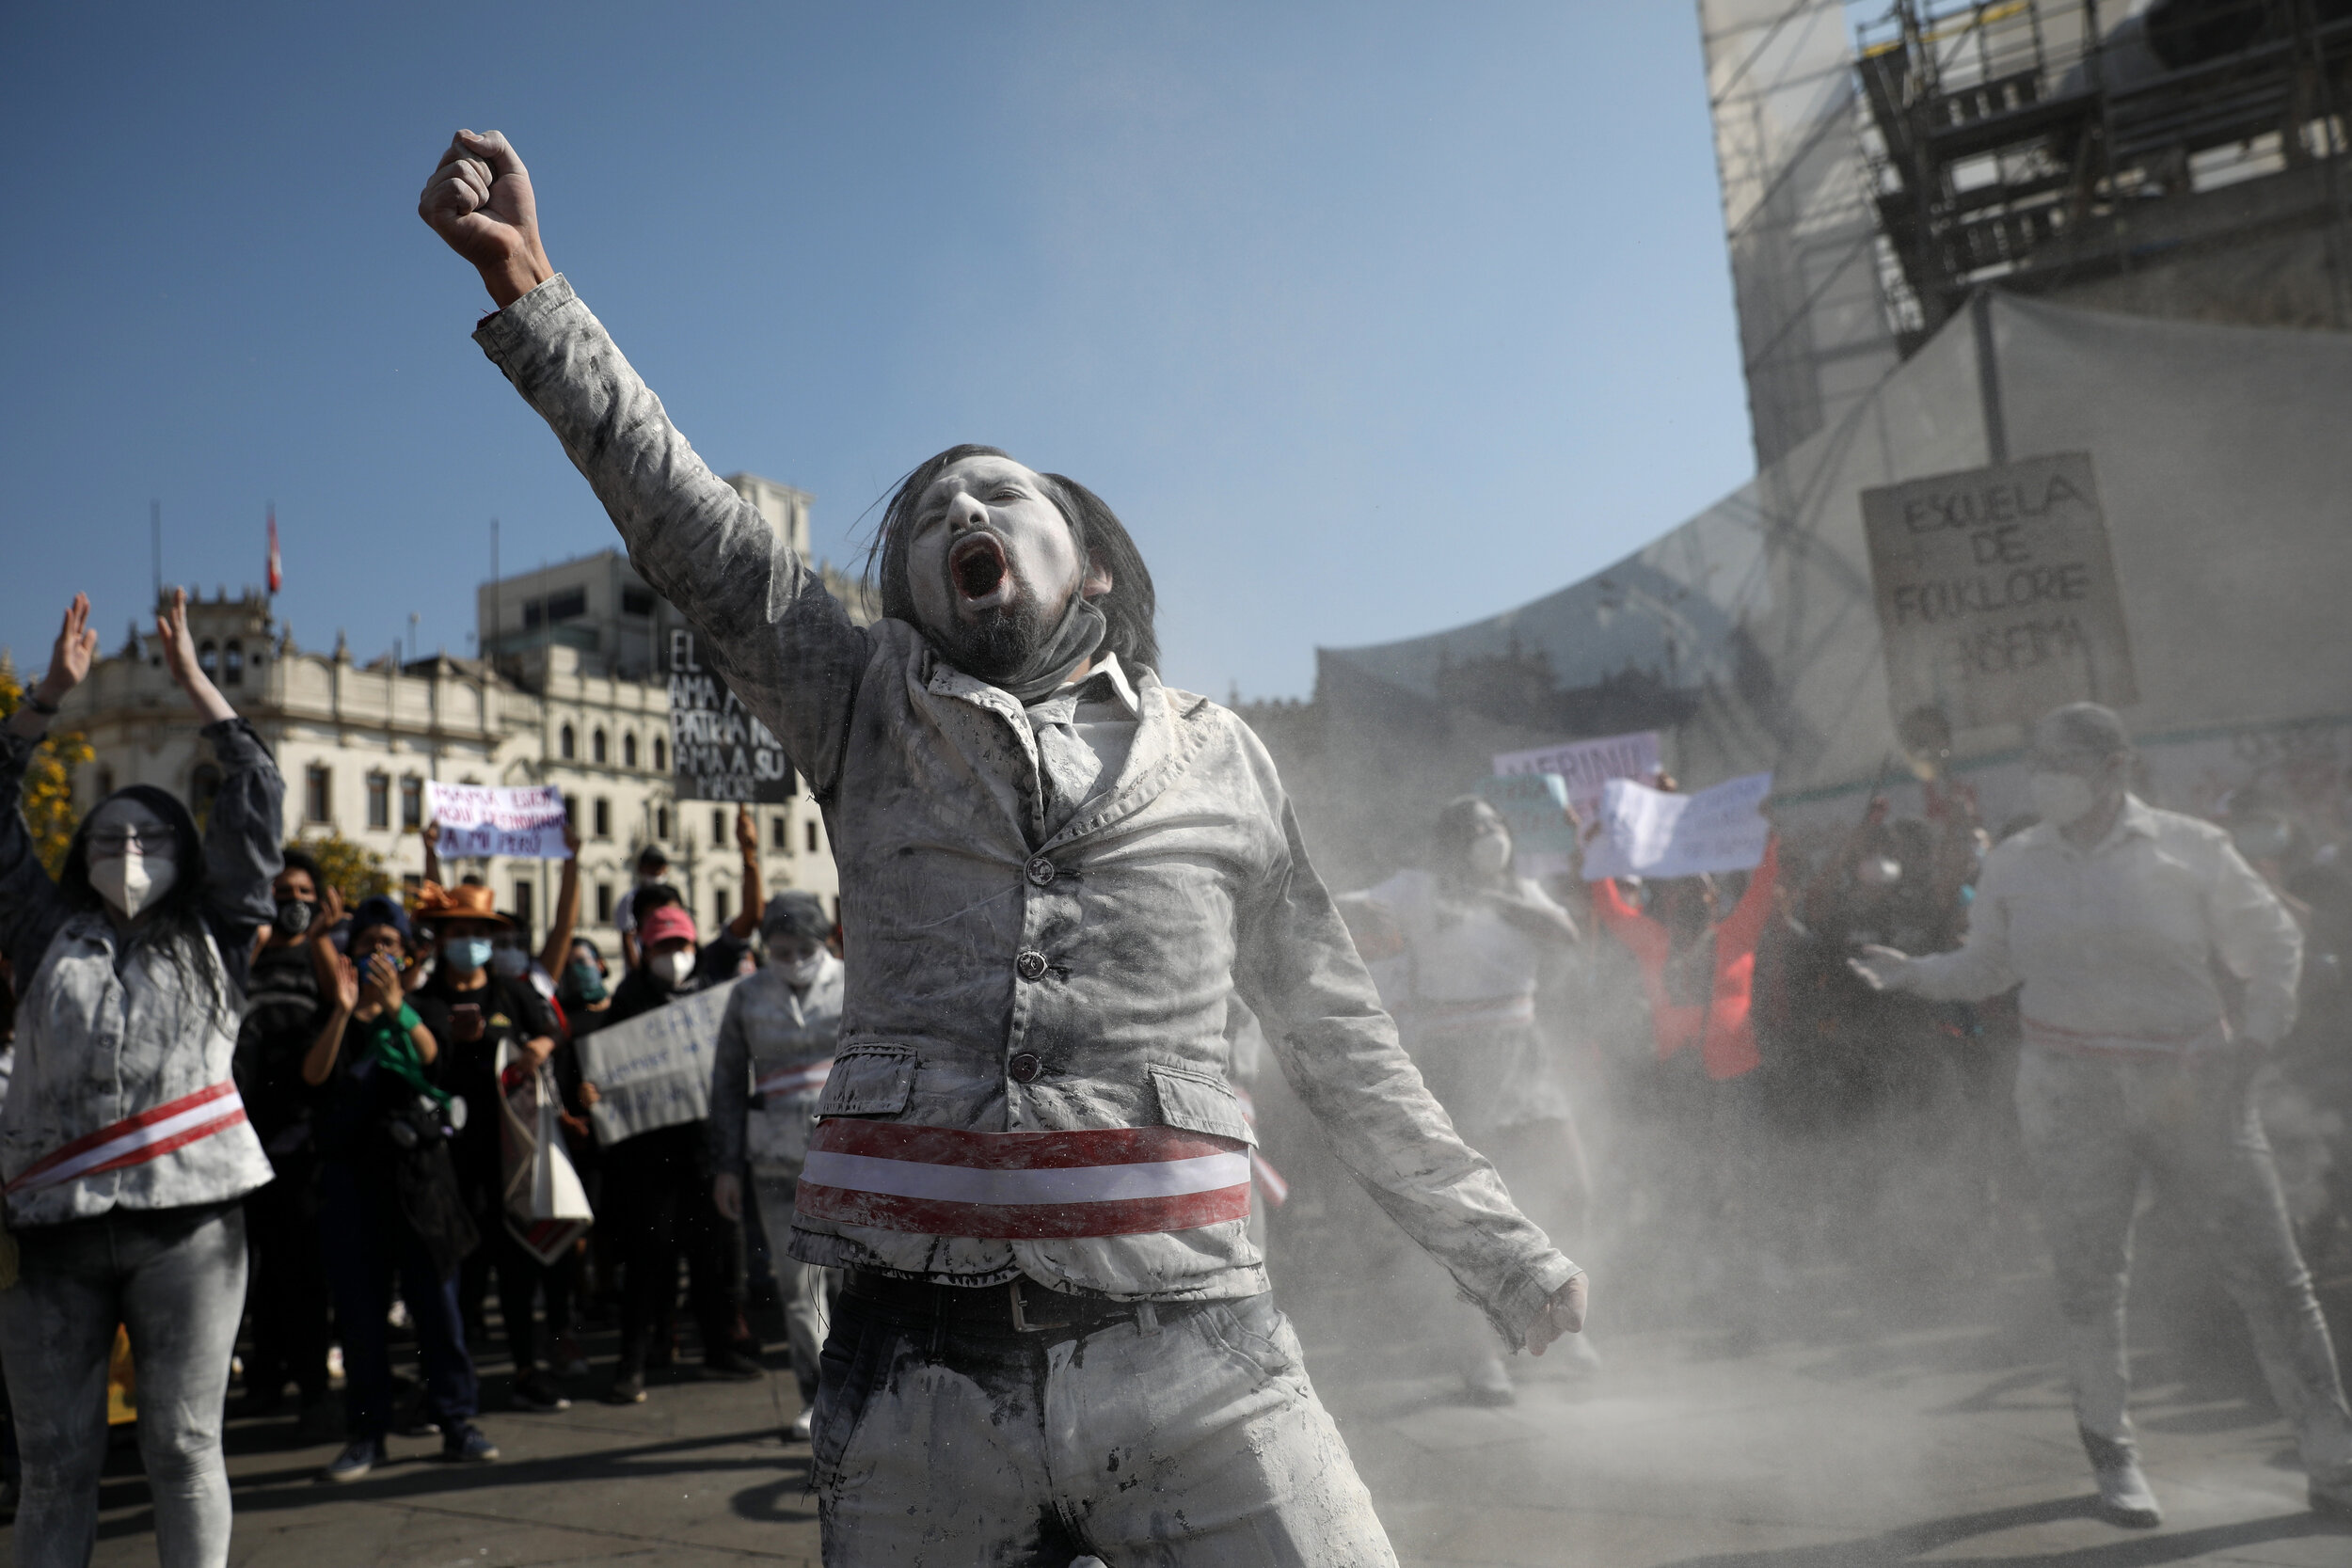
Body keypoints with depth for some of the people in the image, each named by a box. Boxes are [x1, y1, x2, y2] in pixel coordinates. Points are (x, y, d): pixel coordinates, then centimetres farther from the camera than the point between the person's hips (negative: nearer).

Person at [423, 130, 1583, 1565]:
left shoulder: (1220, 761, 11)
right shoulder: (871, 713, 10)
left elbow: (1345, 1046, 16)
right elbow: (680, 514, 0)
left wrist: (1503, 1256, 19)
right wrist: (527, 287, -11)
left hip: (1189, 1355, 0)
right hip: (920, 1373, 1)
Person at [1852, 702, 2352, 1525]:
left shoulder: (2190, 850, -3)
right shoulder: (2014, 865, 3)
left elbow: (2273, 946, 6)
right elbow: (1984, 967, 11)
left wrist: (2252, 1040, -6)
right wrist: (1914, 973, -6)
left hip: (2191, 1083, -1)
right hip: (2072, 1088, 1)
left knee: (2270, 1271, 3)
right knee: (2089, 1277, 4)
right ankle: (2114, 1457, 21)